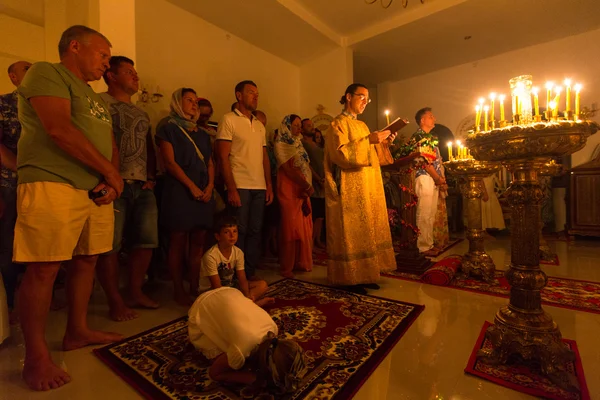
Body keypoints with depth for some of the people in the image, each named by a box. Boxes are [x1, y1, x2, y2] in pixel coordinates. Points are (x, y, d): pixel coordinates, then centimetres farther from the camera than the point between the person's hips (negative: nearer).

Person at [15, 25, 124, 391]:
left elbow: (111, 143, 19)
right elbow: (59, 129, -15)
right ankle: (37, 356, 8)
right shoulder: (46, 73, 0)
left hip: (97, 192, 8)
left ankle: (78, 331, 25)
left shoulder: (93, 96, 25)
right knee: (43, 269, -4)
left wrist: (112, 179, 0)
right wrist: (110, 172, -10)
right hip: (52, 186, -8)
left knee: (86, 262, 11)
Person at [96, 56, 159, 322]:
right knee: (110, 245, -2)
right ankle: (115, 302, 11)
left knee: (146, 241, 6)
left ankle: (135, 293, 22)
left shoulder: (141, 113, 24)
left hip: (143, 187, 7)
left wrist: (152, 176, 11)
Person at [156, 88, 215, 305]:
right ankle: (179, 291, 10)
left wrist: (210, 186, -2)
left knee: (198, 243, 4)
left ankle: (194, 289, 13)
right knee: (178, 243, -1)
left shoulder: (203, 134, 21)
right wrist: (192, 186, -14)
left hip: (203, 193, 5)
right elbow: (170, 162, -7)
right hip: (179, 192, -5)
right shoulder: (169, 129, 4)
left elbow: (210, 163, 15)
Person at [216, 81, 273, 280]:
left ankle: (250, 273, 21)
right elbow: (223, 157, -7)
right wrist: (231, 189, -14)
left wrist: (269, 185, 9)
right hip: (239, 186, -6)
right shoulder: (229, 119, 0)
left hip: (259, 187, 6)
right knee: (239, 232, 0)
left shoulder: (259, 125, 18)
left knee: (255, 231, 9)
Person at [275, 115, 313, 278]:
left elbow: (306, 168, 13)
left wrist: (308, 187, -3)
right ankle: (287, 267, 6)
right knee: (291, 228, -5)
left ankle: (301, 262, 20)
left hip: (303, 191, 7)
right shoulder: (281, 145, -3)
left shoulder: (298, 144, 20)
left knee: (304, 228, 8)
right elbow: (287, 170, -13)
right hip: (289, 190, -7)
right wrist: (307, 186, -15)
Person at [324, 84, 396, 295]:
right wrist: (368, 140, -21)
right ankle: (350, 278, 6)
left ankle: (365, 274, 20)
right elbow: (341, 154, -19)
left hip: (368, 188, 9)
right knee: (351, 233, -4)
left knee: (367, 230, 10)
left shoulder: (362, 125, 20)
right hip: (350, 189, -9)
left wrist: (383, 144, 7)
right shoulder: (338, 124, -5)